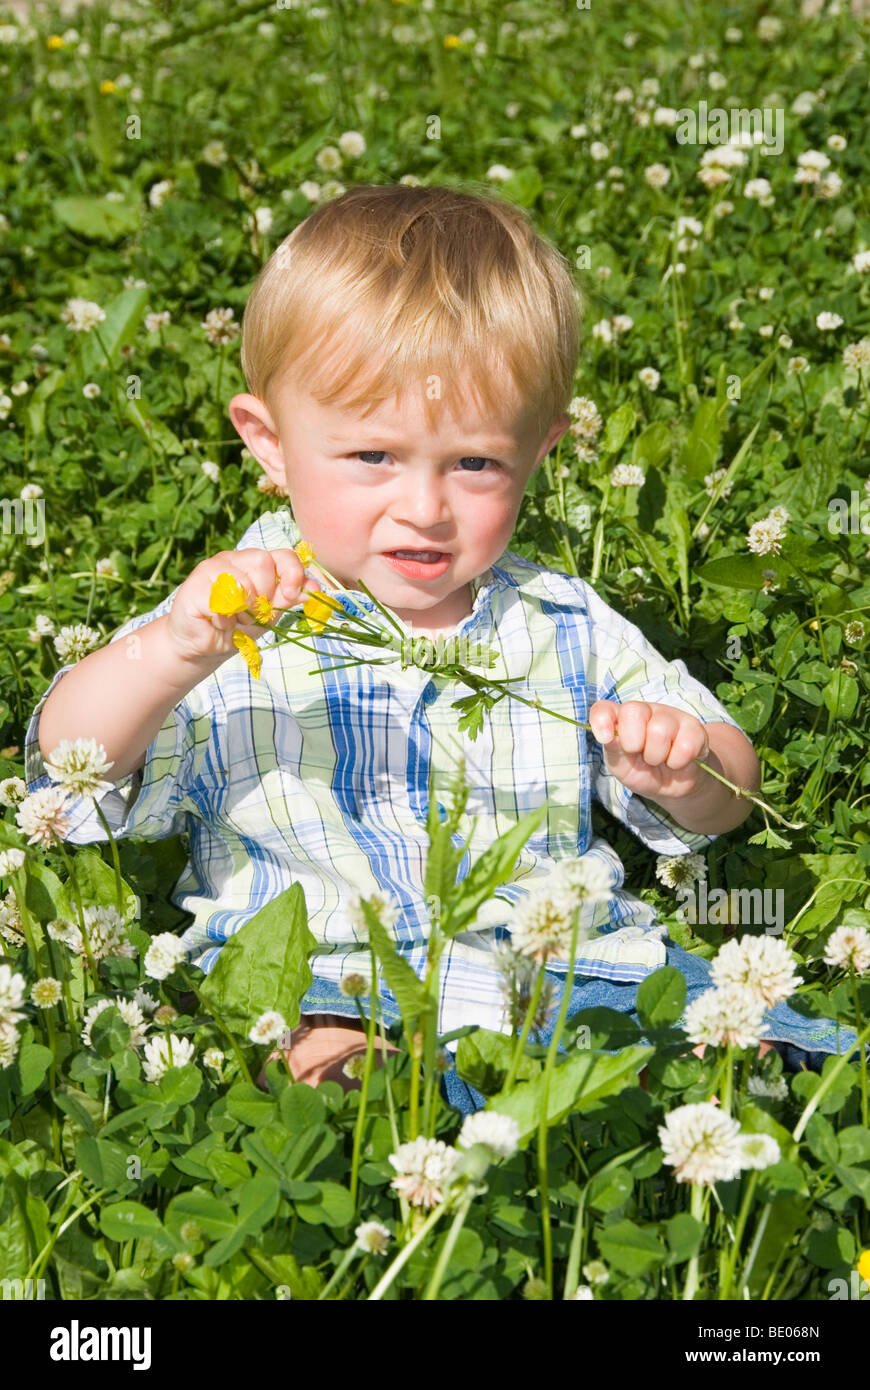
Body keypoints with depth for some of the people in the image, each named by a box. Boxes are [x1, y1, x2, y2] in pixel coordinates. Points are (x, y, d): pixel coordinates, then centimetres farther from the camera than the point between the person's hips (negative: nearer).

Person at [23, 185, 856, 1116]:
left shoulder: (567, 630, 9)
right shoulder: (226, 629, 2)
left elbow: (721, 804, 16)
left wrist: (681, 770, -10)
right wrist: (166, 657, -29)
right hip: (311, 988, -3)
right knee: (325, 1059, -36)